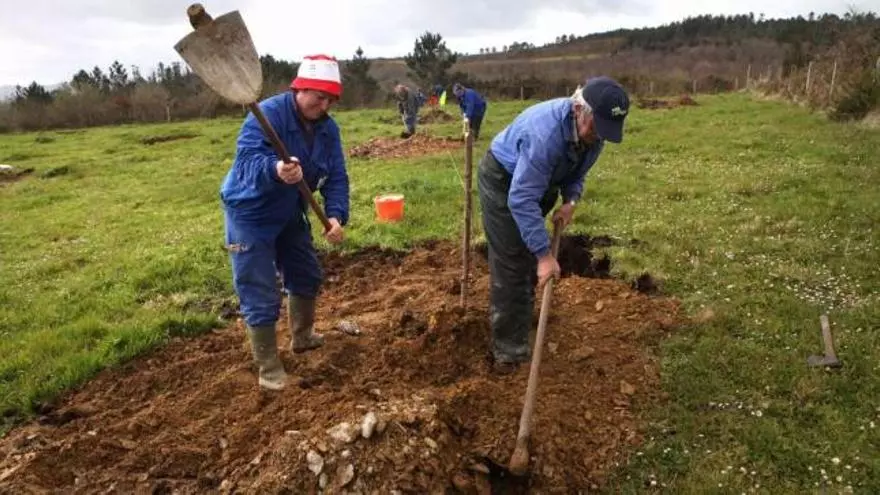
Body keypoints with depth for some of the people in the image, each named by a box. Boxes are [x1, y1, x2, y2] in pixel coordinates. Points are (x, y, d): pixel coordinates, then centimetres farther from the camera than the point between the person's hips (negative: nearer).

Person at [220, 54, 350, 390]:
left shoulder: (328, 128, -4)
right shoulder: (268, 113, -26)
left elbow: (336, 177, -8)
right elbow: (248, 157, -41)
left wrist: (336, 215, -24)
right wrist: (275, 169, -63)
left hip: (290, 214, 8)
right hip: (250, 215, -7)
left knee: (307, 276, 20)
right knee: (261, 297, -6)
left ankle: (302, 337, 44)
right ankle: (268, 368, 11)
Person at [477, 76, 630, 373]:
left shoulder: (594, 133, -14)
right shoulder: (546, 132, -40)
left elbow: (577, 173, 3)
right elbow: (521, 199, -42)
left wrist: (570, 202, -19)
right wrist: (544, 254, -42)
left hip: (539, 180, 8)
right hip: (502, 180, -8)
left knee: (529, 258, 17)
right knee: (510, 265, -10)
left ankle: (520, 324, 38)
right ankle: (508, 351, -2)